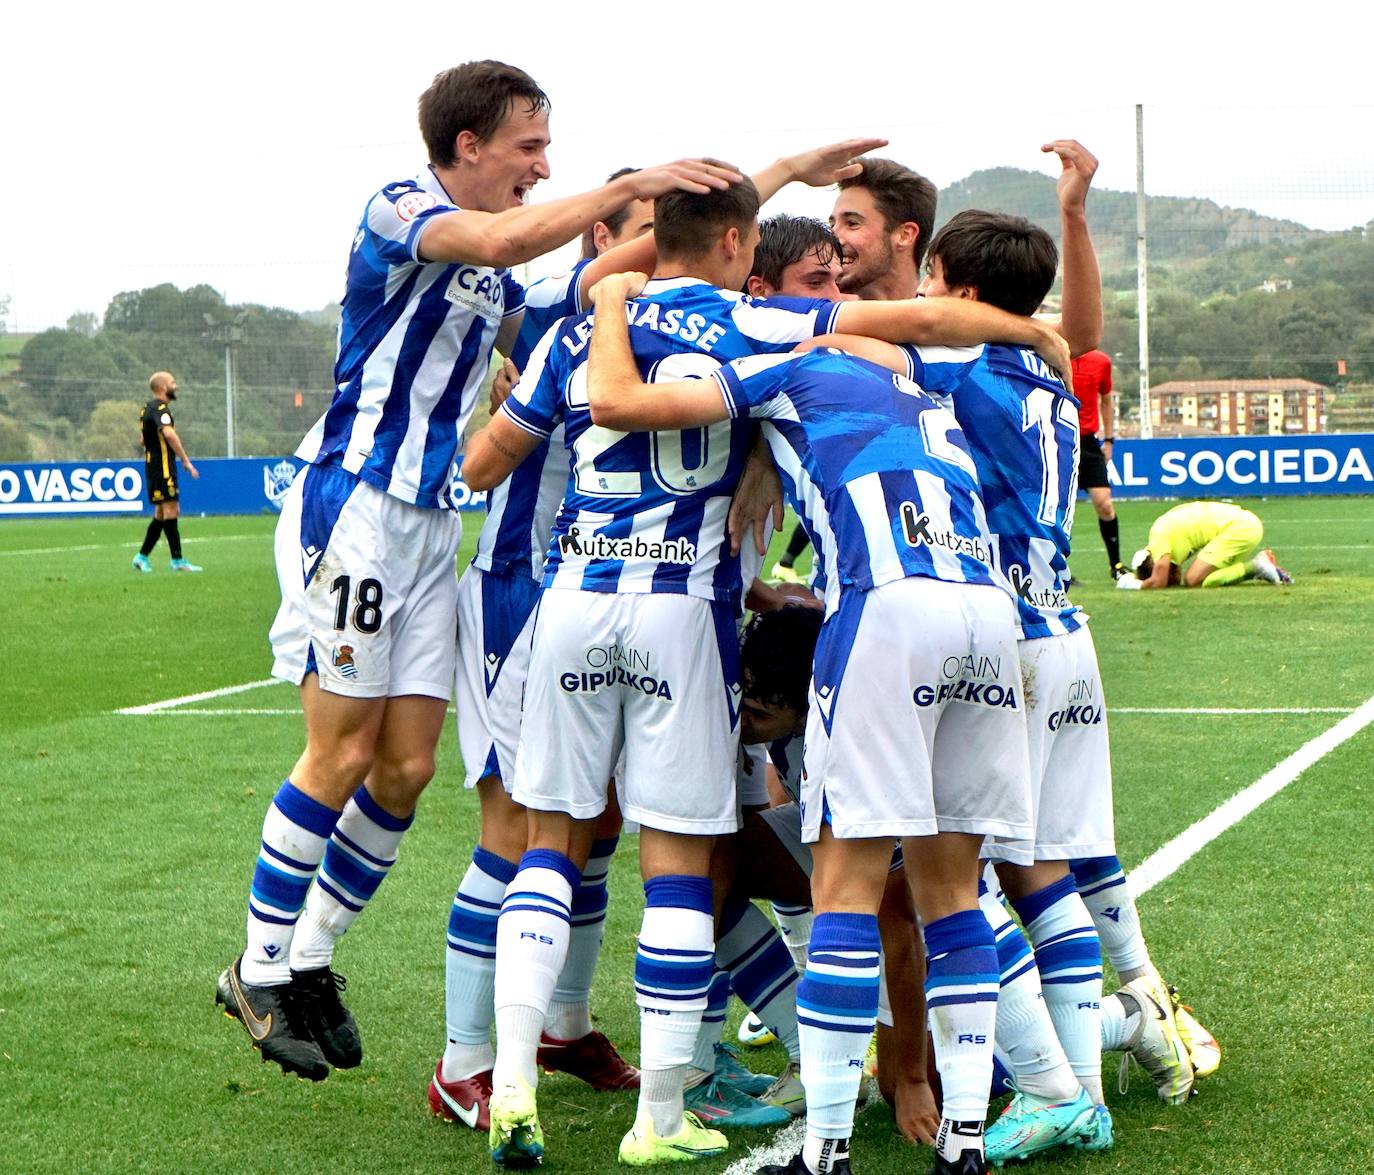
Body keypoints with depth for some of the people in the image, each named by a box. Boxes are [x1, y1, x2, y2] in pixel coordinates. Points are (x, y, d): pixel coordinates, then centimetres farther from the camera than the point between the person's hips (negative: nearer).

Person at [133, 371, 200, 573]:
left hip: (152, 464, 10)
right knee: (170, 510, -9)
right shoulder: (160, 408, -13)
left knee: (161, 514, 14)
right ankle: (177, 560, -8)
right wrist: (186, 461, -27)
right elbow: (169, 434, -29)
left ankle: (142, 556, 15)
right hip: (162, 467, -10)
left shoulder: (149, 408, 19)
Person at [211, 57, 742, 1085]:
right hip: (351, 501, -8)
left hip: (432, 523, 8)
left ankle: (310, 961, 18)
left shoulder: (493, 273, 17)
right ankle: (261, 971, 8)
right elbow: (499, 238, -30)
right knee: (345, 755, -6)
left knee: (407, 767, 4)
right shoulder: (401, 209, -9)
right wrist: (627, 186, -25)